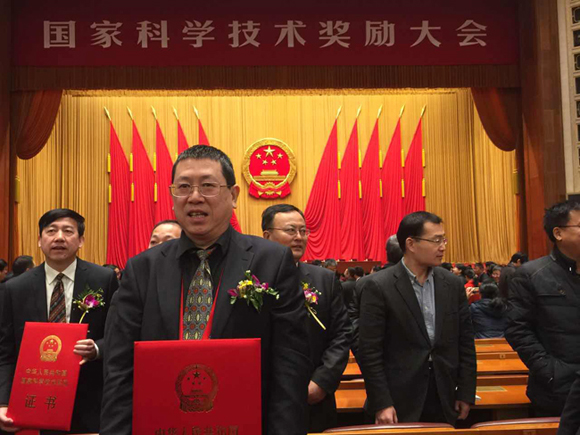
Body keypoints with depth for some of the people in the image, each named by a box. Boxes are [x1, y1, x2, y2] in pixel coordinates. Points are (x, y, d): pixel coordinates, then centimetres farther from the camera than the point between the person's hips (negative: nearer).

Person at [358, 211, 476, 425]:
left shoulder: (453, 284, 4)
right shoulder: (377, 286, -11)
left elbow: (466, 342, 8)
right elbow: (369, 351, -11)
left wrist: (466, 393, 5)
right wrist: (381, 404, -13)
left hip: (444, 400, 4)